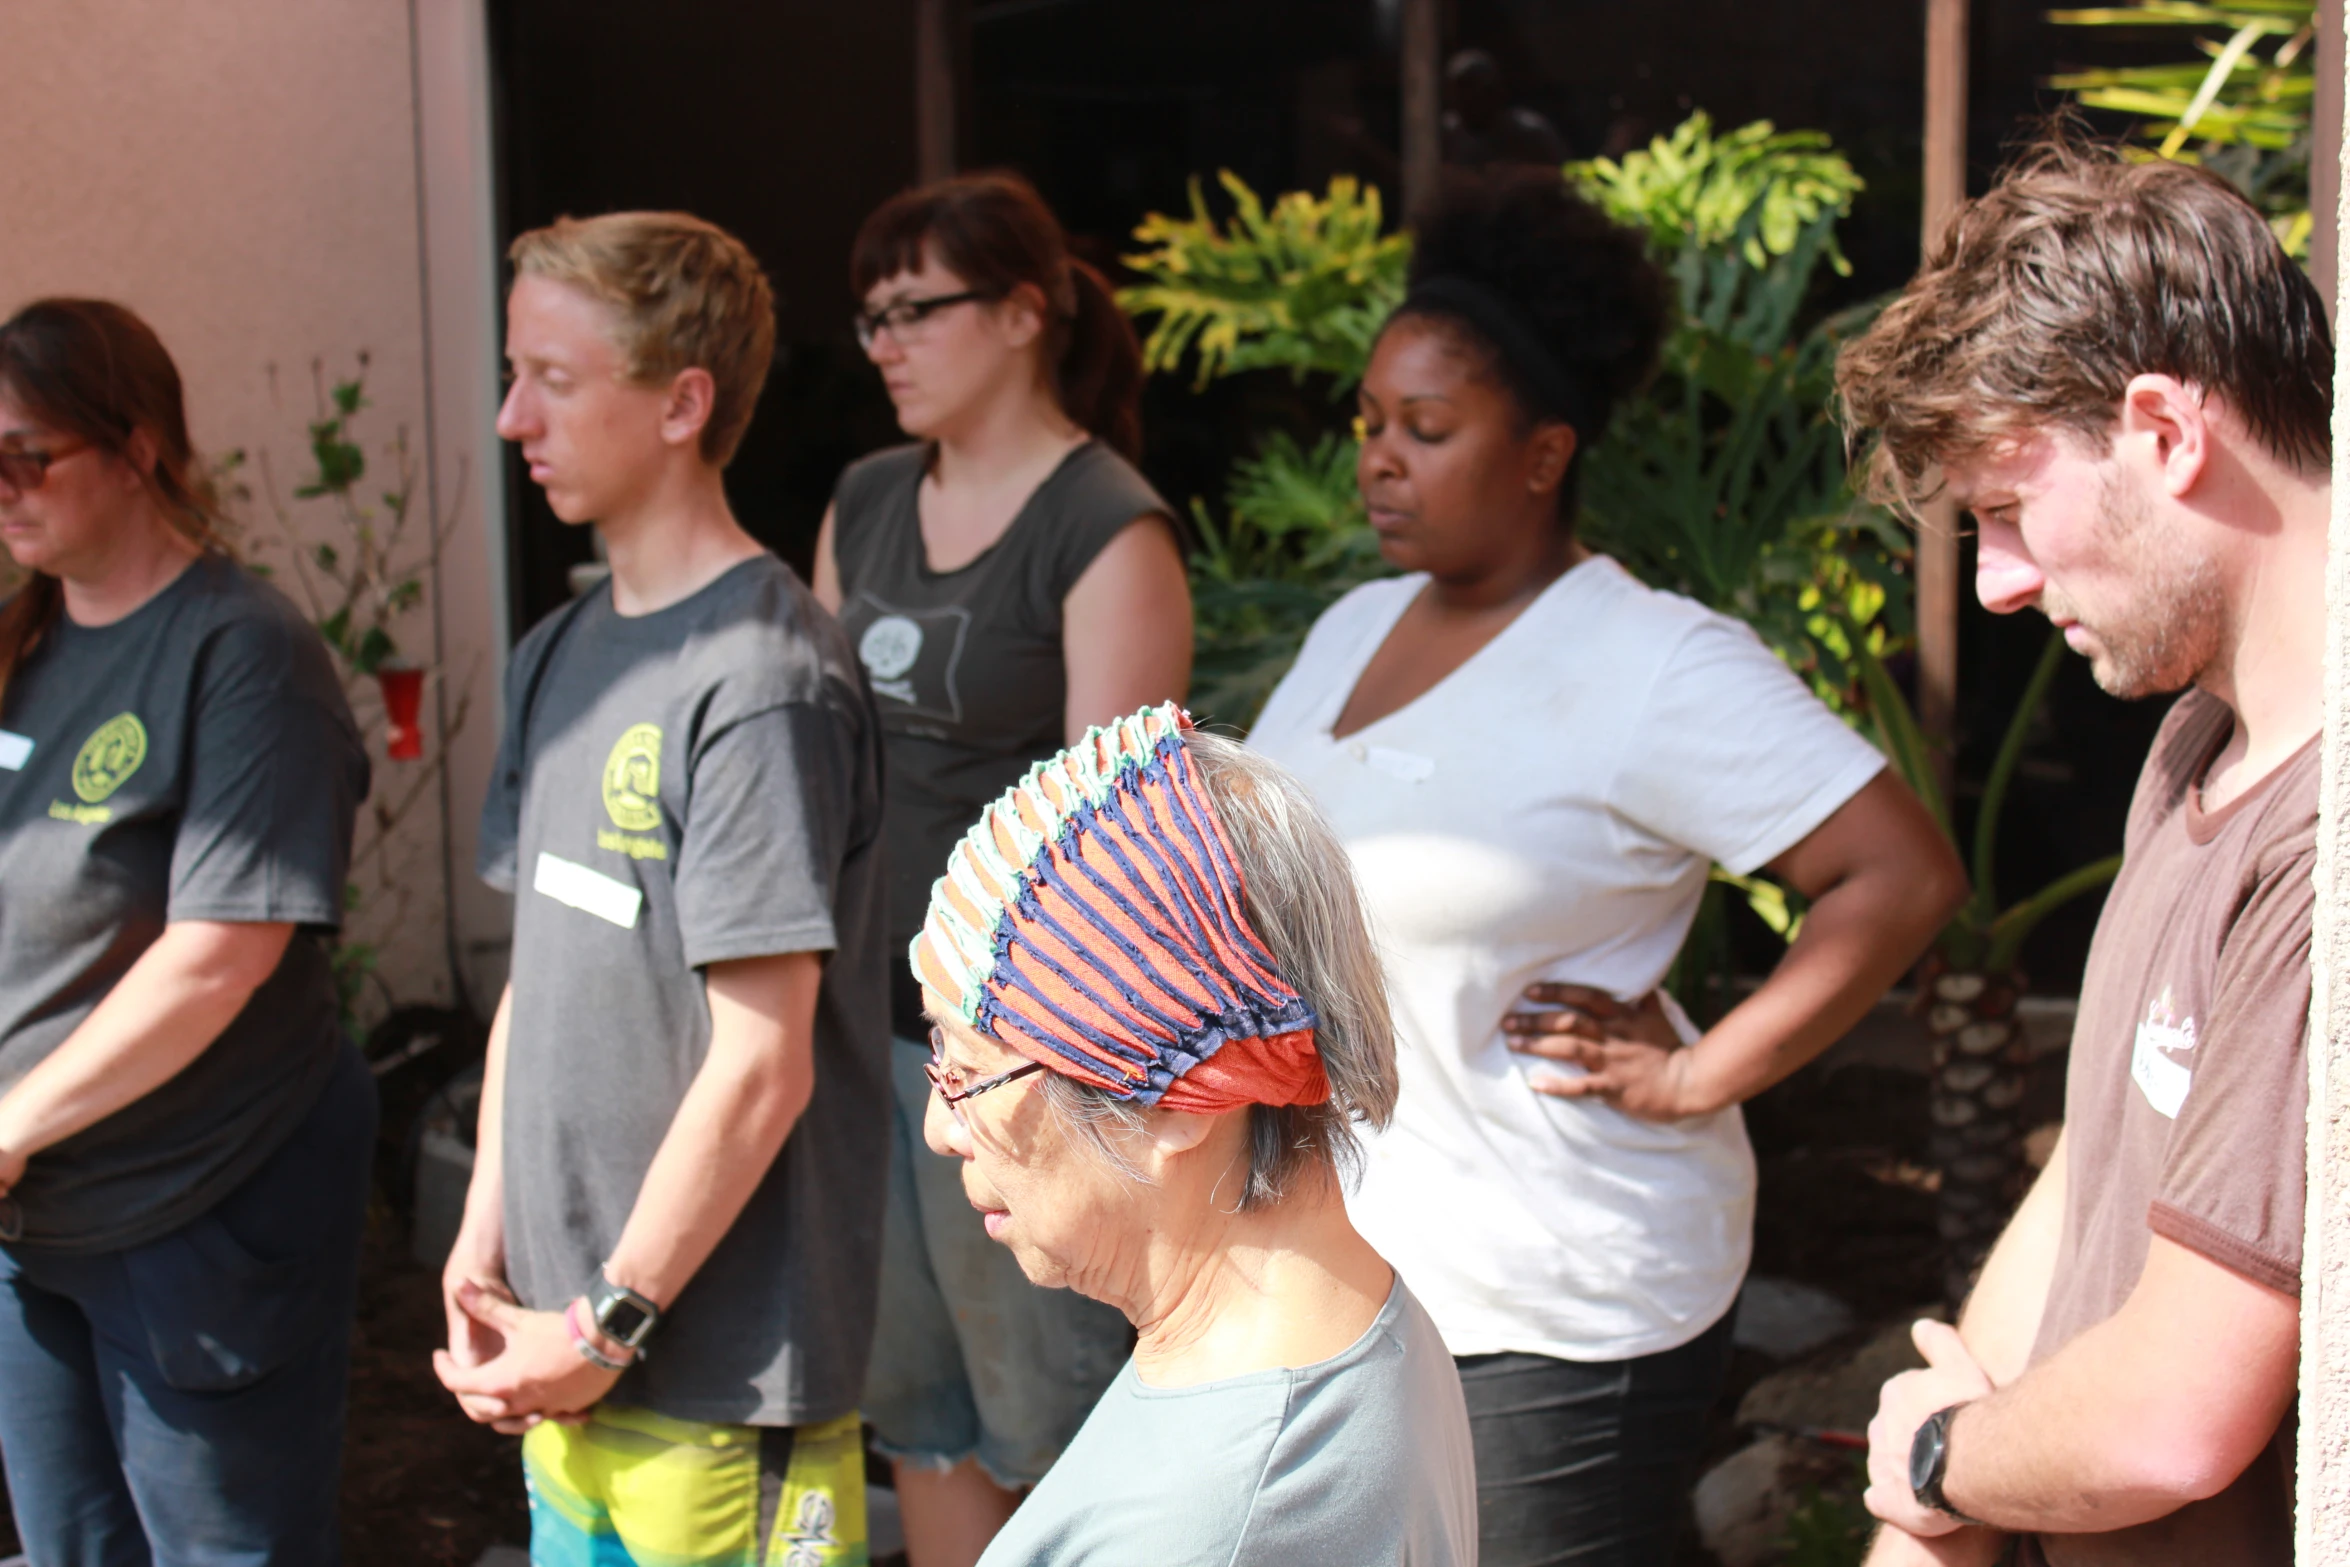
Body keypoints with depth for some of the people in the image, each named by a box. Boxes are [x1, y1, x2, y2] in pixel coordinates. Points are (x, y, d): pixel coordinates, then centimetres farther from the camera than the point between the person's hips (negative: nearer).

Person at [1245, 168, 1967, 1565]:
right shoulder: (1353, 630, 10)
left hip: (1553, 1316, -7)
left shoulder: (1661, 667, -14)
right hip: (1327, 1268, 7)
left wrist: (1697, 1078, -18)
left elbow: (1907, 875, -19)